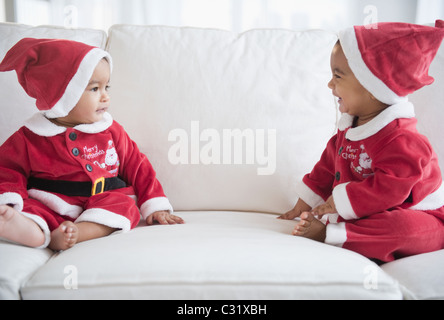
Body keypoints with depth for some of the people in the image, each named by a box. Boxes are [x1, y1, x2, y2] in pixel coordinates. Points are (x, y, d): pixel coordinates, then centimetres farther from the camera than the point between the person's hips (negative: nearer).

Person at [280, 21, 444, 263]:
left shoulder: (400, 140, -26)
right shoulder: (349, 127, 5)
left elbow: (389, 188, -34)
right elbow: (329, 165, 14)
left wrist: (340, 202, -26)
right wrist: (304, 204, 18)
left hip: (416, 215, -9)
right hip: (367, 212, 10)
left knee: (405, 226, -40)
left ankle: (328, 233, -37)